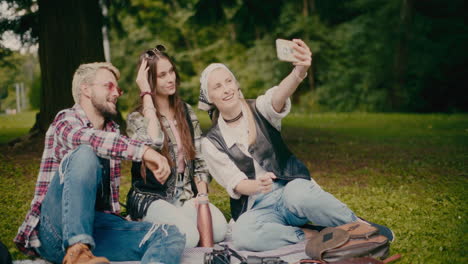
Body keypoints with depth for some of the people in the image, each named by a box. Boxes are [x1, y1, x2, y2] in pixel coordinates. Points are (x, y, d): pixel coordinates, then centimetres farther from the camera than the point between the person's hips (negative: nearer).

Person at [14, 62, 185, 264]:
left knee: (172, 236, -18)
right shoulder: (66, 119, -1)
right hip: (55, 230, -6)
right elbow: (85, 139, -25)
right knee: (85, 154, -31)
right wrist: (142, 150, -35)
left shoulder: (112, 130, 23)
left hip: (97, 226, 6)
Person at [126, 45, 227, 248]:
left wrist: (203, 194, -5)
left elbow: (199, 157, 11)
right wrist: (146, 94, -18)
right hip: (151, 198, -5)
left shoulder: (186, 111, 11)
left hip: (186, 194, 5)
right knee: (187, 237, -31)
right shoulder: (136, 118, -5)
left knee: (219, 229, -24)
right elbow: (155, 141, -29)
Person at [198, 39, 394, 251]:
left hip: (291, 188, 0)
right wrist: (257, 185, -29)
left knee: (298, 193, -39)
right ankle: (311, 236, -19)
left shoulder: (259, 108, 1)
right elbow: (235, 184, -4)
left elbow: (278, 96, -23)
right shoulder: (211, 143, 4)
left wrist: (300, 71, -47)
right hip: (258, 208, 1)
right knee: (241, 235, -35)